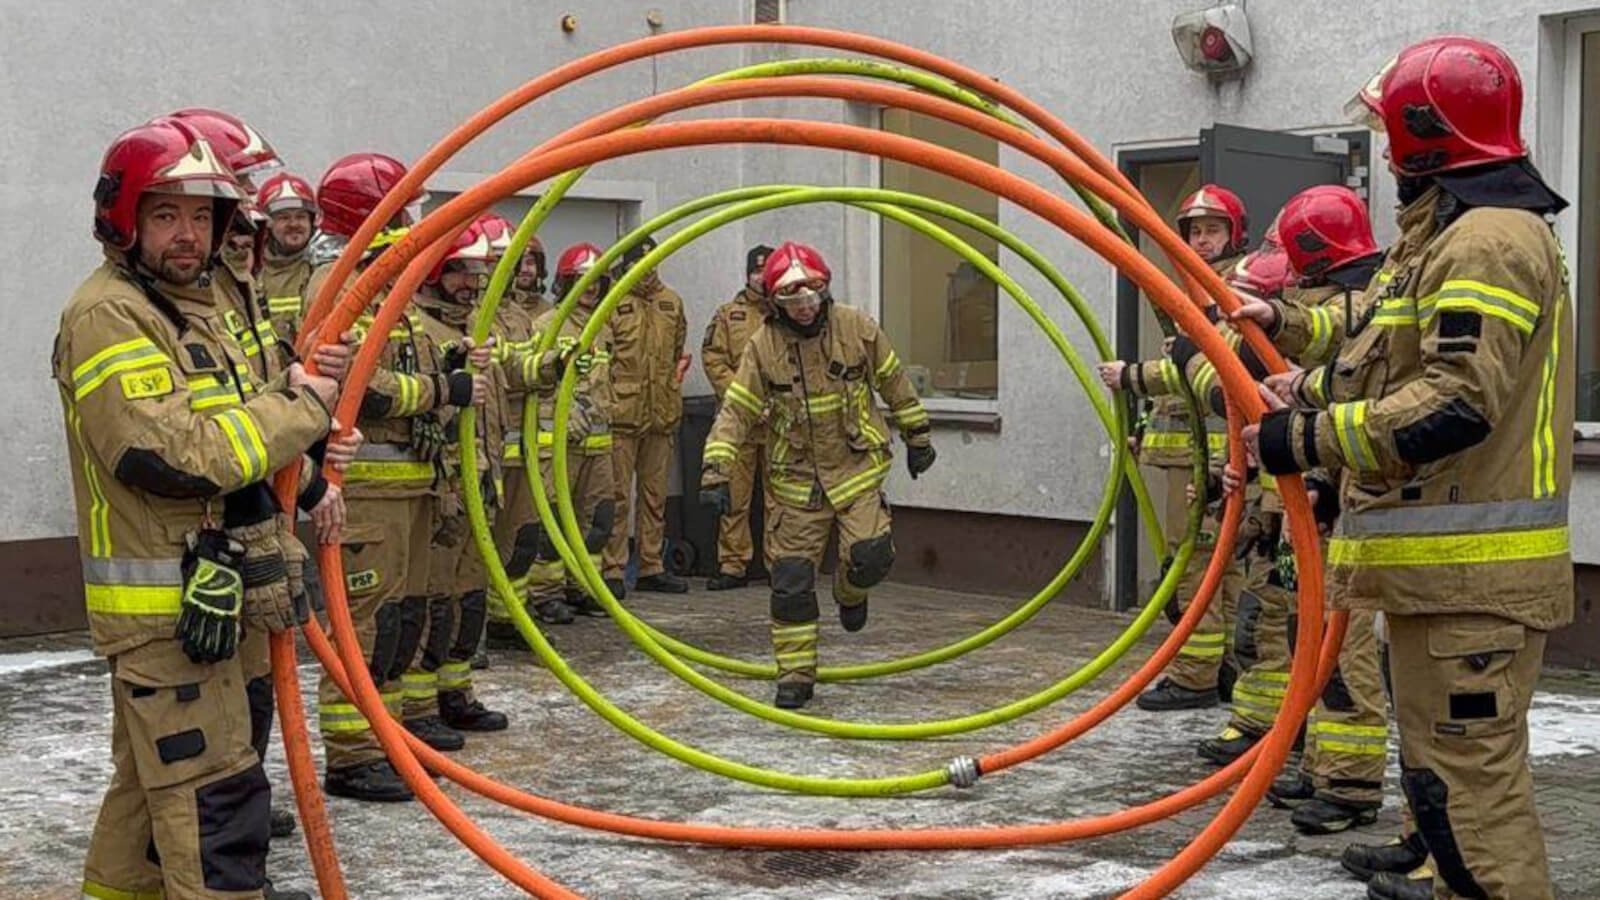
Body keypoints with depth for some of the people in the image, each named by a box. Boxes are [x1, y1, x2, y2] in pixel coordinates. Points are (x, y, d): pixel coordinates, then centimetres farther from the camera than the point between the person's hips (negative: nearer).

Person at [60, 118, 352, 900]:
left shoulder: (194, 306, 17)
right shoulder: (107, 315, -14)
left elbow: (224, 431, 18)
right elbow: (166, 455, -24)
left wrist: (301, 440, -3)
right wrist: (297, 408, -16)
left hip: (196, 591, 10)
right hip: (165, 600, -10)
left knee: (149, 780, 19)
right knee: (216, 796, -10)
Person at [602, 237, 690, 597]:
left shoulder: (671, 301, 13)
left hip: (661, 415, 6)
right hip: (621, 415, -6)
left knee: (655, 495, 12)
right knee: (617, 495, -3)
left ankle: (651, 567, 20)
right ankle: (612, 570, 2)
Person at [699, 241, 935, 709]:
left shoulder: (856, 328, -5)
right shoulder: (763, 347, -6)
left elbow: (894, 383, 9)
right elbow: (736, 412, -8)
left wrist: (917, 436, 15)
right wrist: (715, 471, -17)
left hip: (856, 468, 0)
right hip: (796, 481, 0)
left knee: (871, 555, -17)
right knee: (791, 580, -1)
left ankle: (850, 593, 21)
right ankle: (795, 676, 11)